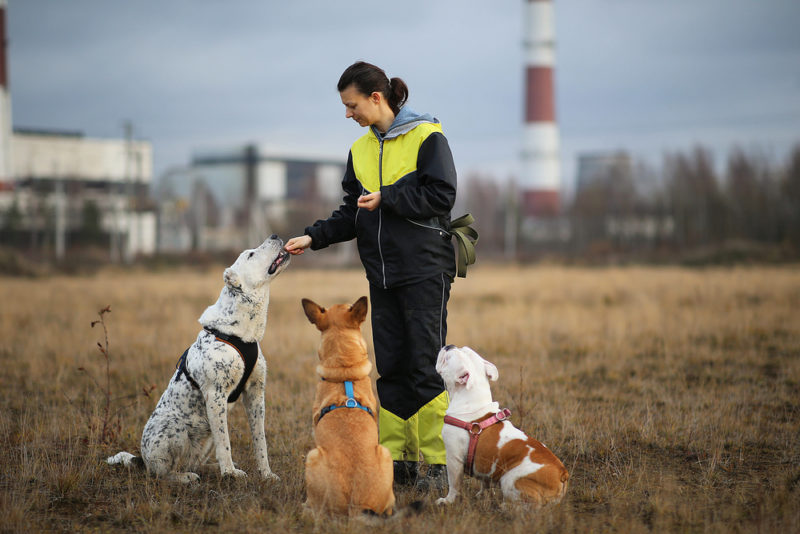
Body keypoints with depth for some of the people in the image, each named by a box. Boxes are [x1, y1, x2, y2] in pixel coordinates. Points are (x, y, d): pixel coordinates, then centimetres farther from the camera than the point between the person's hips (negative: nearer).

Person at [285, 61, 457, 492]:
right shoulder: (360, 150, 14)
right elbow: (352, 213, 16)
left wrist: (386, 198, -13)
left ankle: (436, 464, -3)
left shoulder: (426, 137, -5)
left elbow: (441, 195, -13)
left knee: (427, 367, -7)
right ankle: (398, 460, 12)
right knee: (391, 369, 7)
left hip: (425, 270, -6)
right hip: (383, 275, 6)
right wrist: (313, 237, 3)